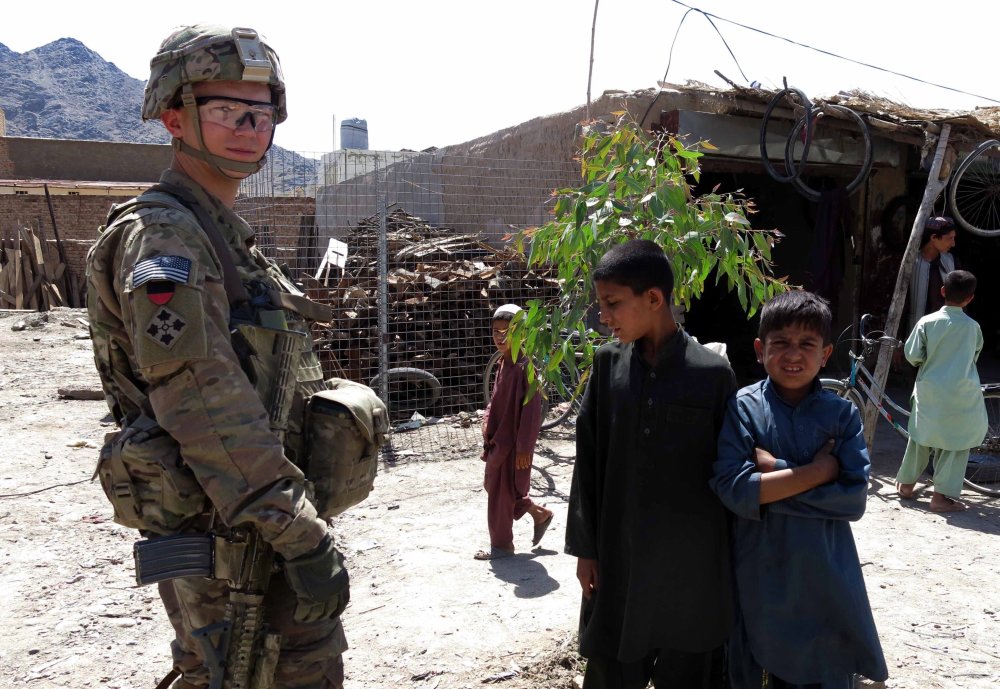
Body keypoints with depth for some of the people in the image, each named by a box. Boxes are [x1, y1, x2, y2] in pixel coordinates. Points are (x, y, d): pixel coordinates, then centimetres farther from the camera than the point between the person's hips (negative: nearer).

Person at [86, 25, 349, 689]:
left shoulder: (229, 235, 13)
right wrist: (304, 538, -24)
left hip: (270, 519, 9)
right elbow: (209, 414, -25)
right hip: (220, 535, -9)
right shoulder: (161, 238, -17)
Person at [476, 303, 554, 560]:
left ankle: (501, 545, 19)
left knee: (501, 493, 2)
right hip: (498, 439, 9)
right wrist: (488, 429, 8)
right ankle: (539, 514, 33)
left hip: (512, 442, -9)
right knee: (493, 486, 19)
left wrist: (524, 448, -20)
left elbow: (531, 410, -21)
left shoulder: (524, 367, -19)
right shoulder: (504, 363, 8)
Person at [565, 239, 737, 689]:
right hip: (618, 557, 3)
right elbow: (588, 462, 2)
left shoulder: (713, 373, -9)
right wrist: (585, 547, 2)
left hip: (691, 563, -2)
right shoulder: (607, 363, -1)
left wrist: (733, 560, 1)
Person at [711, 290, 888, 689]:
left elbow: (853, 499, -11)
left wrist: (775, 471, -17)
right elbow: (732, 489, -19)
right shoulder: (741, 408, -8)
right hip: (757, 578, -1)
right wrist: (819, 471, -17)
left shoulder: (842, 415, -3)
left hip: (825, 581, 1)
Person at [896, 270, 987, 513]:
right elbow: (974, 357, 9)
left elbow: (912, 355, -5)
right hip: (961, 395, -1)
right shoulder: (973, 327, -5)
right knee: (955, 443, 7)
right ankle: (943, 495, 6)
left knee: (920, 437, 17)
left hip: (929, 391, 1)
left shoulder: (927, 322, -7)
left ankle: (906, 483, 28)